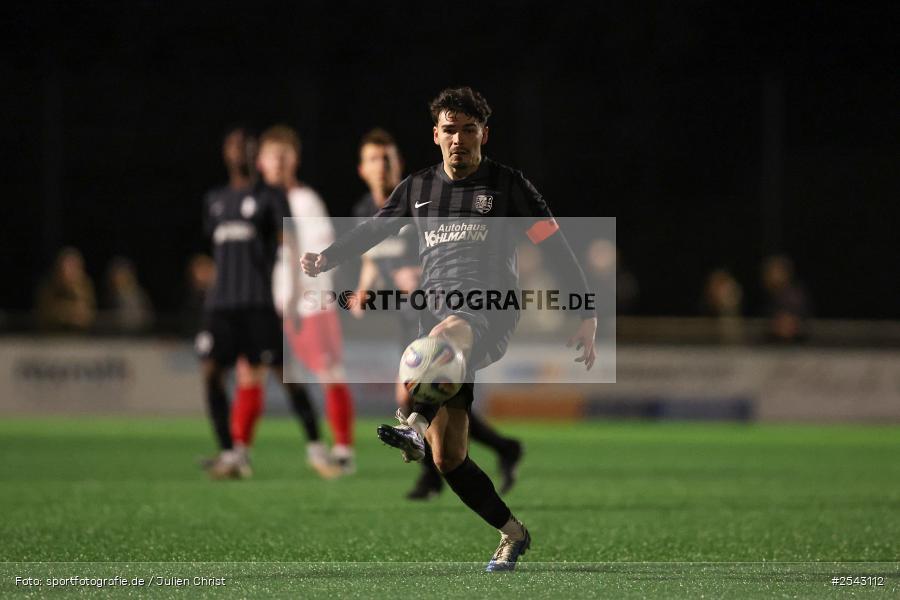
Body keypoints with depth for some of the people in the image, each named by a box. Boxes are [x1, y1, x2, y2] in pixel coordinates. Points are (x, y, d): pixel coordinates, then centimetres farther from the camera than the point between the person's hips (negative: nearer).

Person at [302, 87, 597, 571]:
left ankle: (414, 424, -65)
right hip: (438, 310, 4)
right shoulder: (419, 188, 18)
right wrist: (326, 259, 6)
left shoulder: (506, 185, 6)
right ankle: (512, 535, 12)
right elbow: (373, 229, 25)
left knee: (445, 336, -44)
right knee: (448, 459, -2)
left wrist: (588, 316, -1)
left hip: (490, 311, -4)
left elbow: (556, 246, 5)